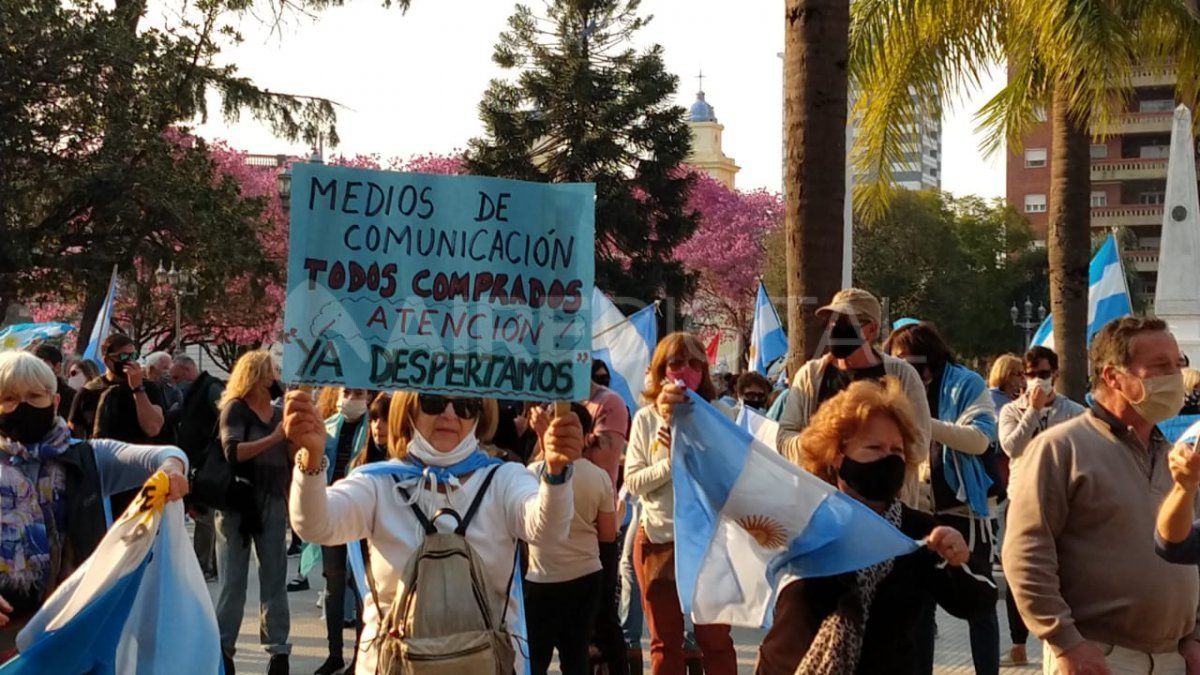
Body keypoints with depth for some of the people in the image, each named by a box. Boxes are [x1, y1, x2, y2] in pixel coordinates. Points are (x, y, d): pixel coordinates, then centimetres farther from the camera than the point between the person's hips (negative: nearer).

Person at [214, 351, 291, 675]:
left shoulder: (280, 413, 10)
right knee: (233, 580, 1)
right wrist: (274, 438, -26)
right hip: (238, 502, -4)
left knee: (275, 579, 4)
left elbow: (291, 460, 14)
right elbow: (232, 452, -19)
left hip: (273, 503, 4)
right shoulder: (235, 408, -4)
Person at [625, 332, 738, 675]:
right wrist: (672, 463, -20)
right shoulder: (645, 419, 1)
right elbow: (632, 481, -5)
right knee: (664, 643, 13)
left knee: (715, 639, 8)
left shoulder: (720, 415, -4)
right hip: (658, 540, 2)